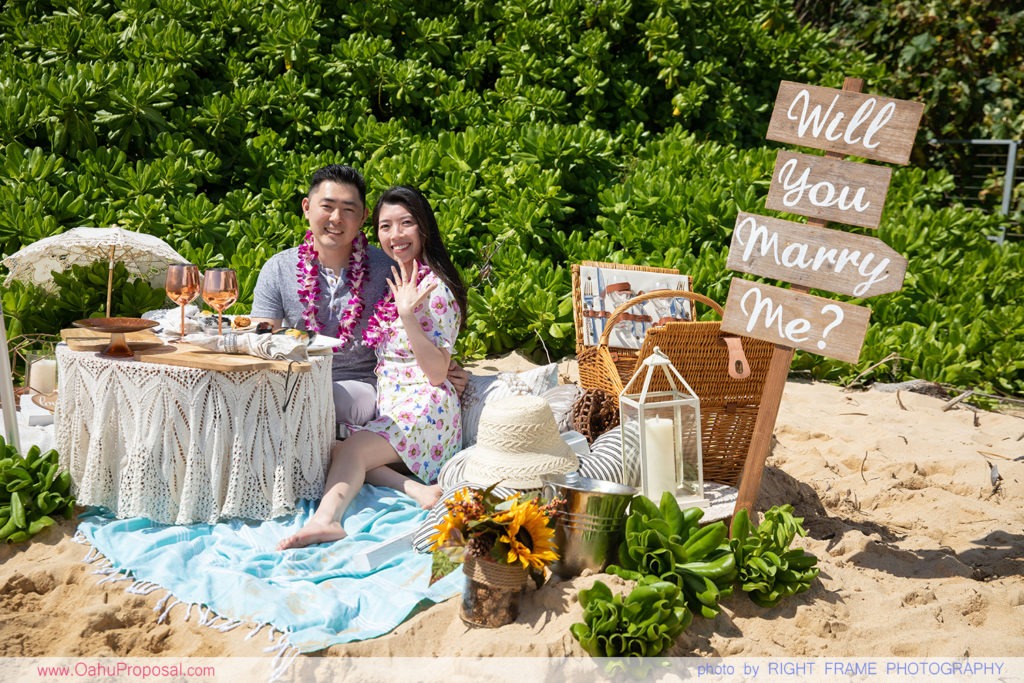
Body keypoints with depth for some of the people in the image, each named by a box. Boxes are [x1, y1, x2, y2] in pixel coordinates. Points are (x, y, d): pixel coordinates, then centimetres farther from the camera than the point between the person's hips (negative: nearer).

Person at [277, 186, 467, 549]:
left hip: (423, 406, -8)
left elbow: (437, 373, -15)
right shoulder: (390, 279, 15)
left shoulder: (435, 288, -9)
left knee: (350, 449, -27)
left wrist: (408, 315, -24)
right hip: (387, 406, 8)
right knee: (330, 447, -16)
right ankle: (417, 489, -27)